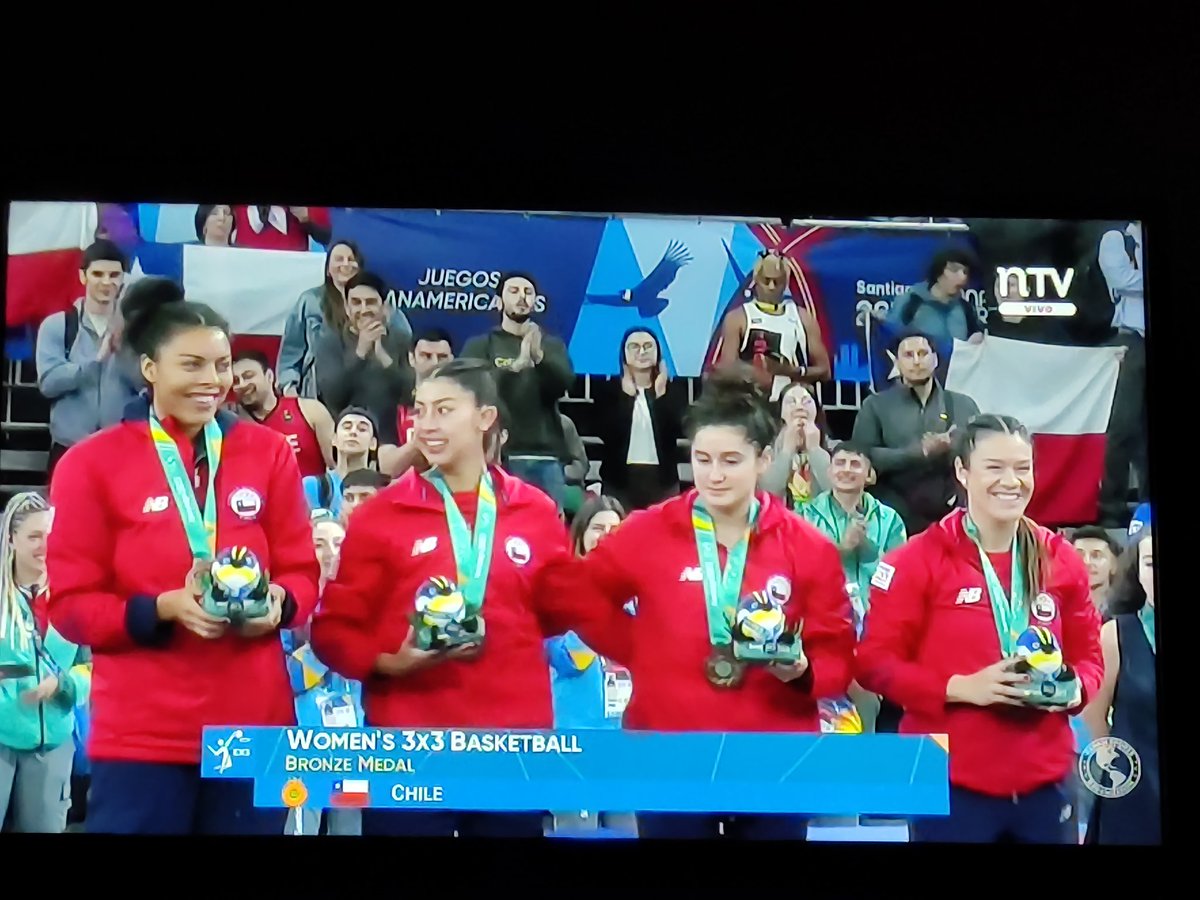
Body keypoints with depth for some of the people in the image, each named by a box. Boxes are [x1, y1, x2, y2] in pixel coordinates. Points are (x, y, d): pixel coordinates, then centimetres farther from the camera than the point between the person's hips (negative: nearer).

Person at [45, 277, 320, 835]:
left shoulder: (269, 452, 6)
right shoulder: (91, 465, -2)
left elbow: (302, 572, 8)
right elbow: (71, 603, -2)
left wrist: (278, 602, -15)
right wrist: (165, 607, -18)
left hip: (255, 725, 3)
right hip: (141, 733, -2)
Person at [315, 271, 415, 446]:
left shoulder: (402, 340, 4)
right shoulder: (330, 341, 3)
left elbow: (414, 395, -8)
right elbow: (332, 396, -12)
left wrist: (383, 356, -19)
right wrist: (360, 351, -20)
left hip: (393, 442, 1)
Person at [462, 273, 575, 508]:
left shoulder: (552, 345, 16)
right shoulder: (480, 345, 10)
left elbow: (565, 382, -2)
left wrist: (539, 356, -22)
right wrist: (516, 365, -23)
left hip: (546, 458, 2)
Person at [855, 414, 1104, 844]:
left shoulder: (1061, 559, 5)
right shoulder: (918, 561, -7)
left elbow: (1086, 655, 15)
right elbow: (876, 660, -7)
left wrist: (1074, 688, -7)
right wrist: (961, 687, -18)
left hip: (1044, 782, 4)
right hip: (952, 785, -4)